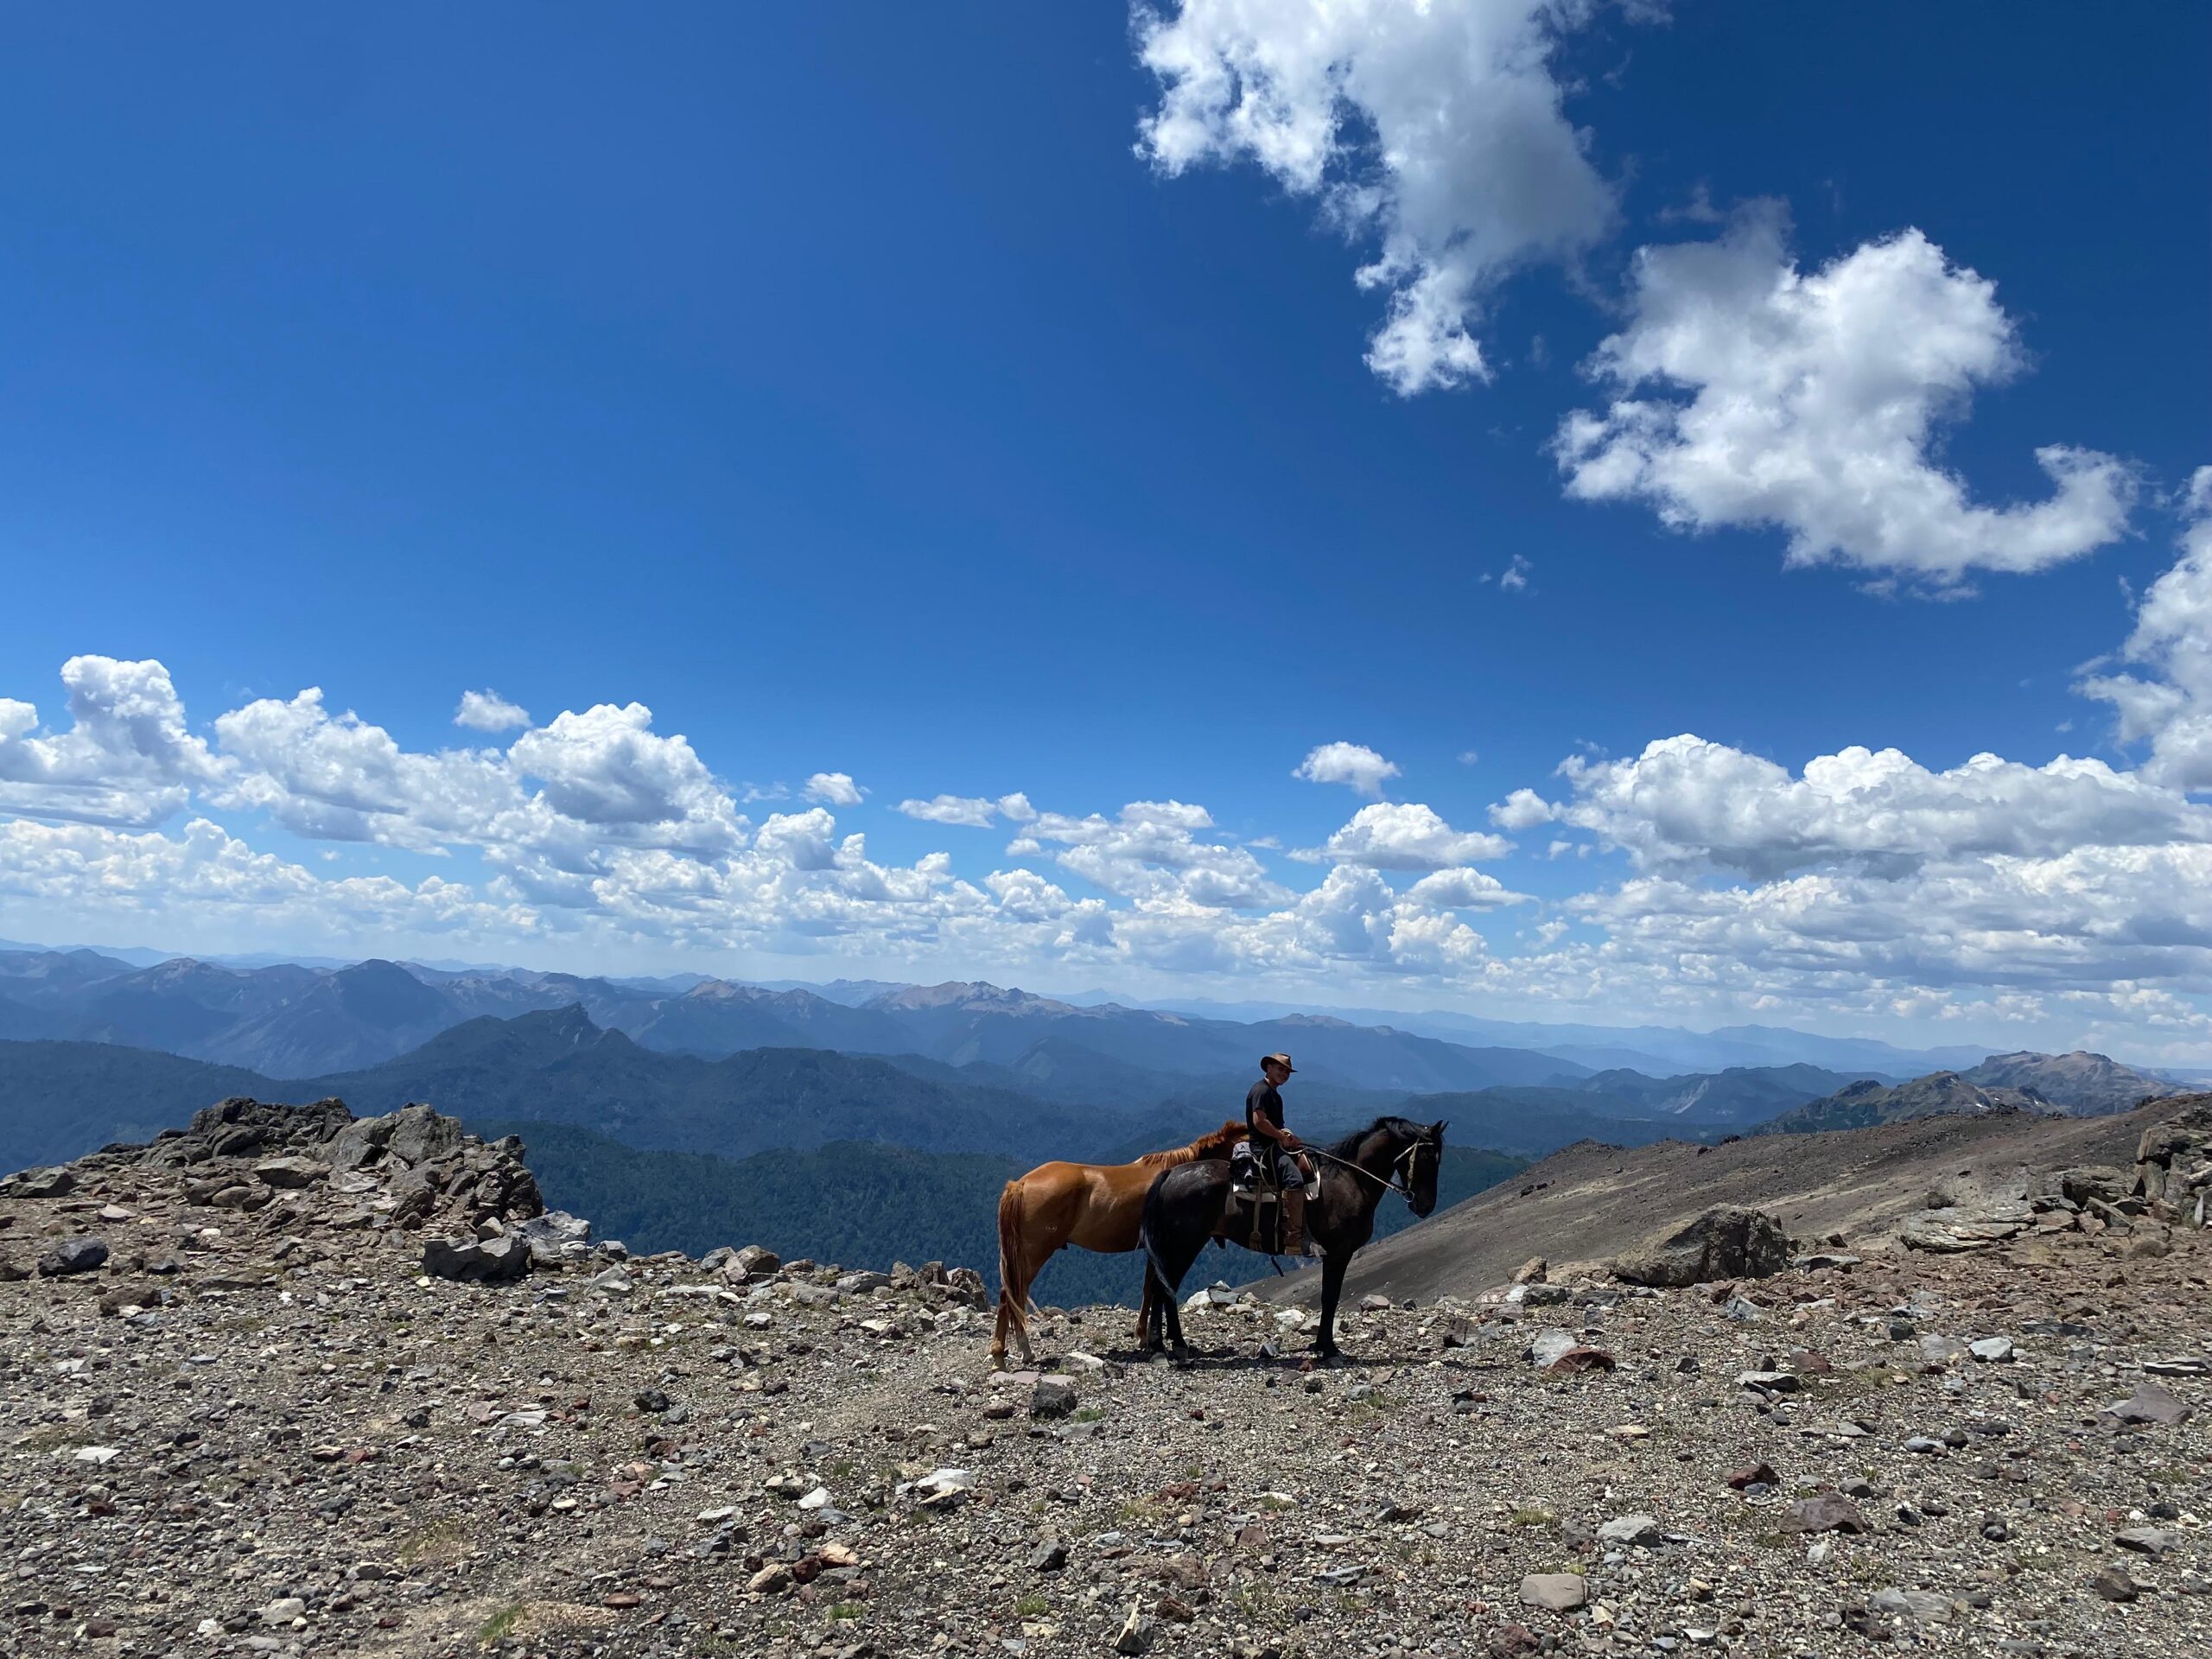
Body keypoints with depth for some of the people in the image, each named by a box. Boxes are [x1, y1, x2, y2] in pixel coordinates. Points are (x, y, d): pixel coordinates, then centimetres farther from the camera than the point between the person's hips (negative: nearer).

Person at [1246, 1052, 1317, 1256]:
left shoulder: (1275, 1094, 22)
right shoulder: (1261, 1090, -10)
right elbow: (1259, 1121, -21)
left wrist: (1289, 1136, 8)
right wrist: (1283, 1136, -13)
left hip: (1279, 1142, 11)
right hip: (1265, 1147, -11)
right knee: (1295, 1179, -27)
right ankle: (1293, 1241, -27)